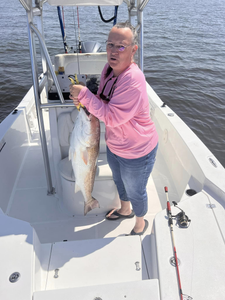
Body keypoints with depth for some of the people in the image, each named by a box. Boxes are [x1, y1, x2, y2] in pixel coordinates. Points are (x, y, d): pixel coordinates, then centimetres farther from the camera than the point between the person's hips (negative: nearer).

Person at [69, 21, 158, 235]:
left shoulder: (133, 79, -32)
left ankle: (140, 223, 47)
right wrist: (83, 99, -8)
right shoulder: (109, 69, -5)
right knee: (119, 181, 31)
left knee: (135, 192, 16)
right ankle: (125, 210, 61)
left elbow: (111, 117, -33)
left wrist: (84, 95, -29)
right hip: (114, 146, 9)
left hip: (136, 152, -8)